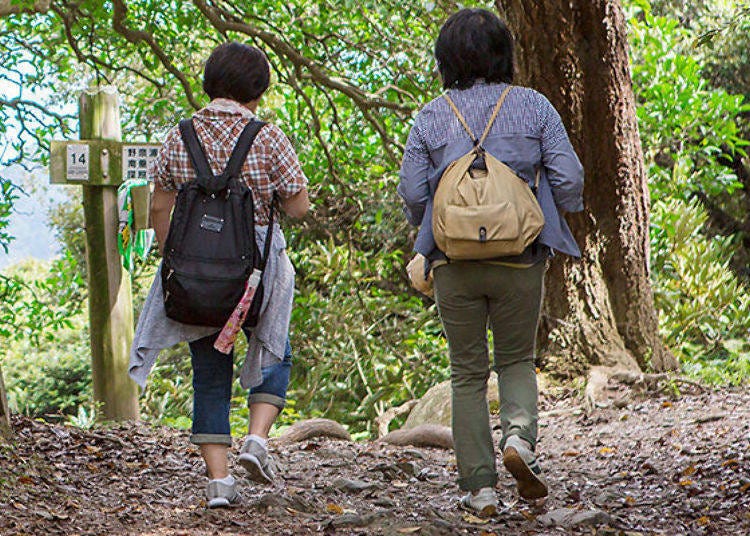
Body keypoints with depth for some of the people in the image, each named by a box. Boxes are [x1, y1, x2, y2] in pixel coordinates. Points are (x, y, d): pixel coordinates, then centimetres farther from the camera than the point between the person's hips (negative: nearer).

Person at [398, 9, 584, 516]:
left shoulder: (431, 118, 1)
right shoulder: (533, 106, 0)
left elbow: (412, 193, -1)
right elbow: (569, 178, -5)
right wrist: (555, 222, 14)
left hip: (454, 261, 0)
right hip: (521, 259, 0)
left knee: (468, 373, 10)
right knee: (517, 359, 18)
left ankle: (480, 488, 6)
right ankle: (519, 434, -11)